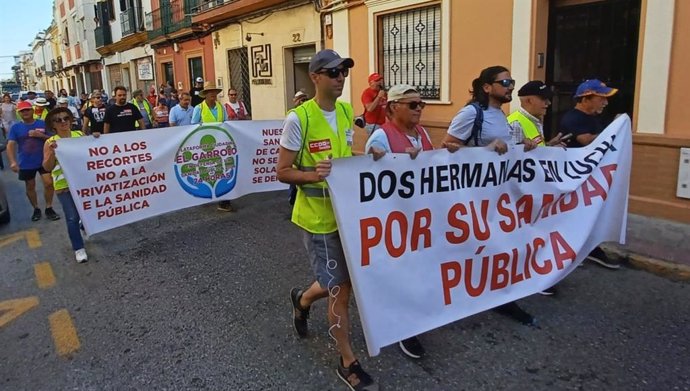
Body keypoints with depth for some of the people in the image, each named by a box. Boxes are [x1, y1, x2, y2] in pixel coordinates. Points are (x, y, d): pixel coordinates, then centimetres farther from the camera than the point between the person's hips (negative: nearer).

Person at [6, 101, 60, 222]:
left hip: (43, 160, -1)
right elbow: (10, 145, -10)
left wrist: (41, 136, -19)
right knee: (30, 187, 11)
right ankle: (36, 209, 27)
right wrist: (13, 162, -23)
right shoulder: (15, 127, -3)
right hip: (26, 164, 1)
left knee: (48, 183, -9)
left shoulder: (43, 124, -3)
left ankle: (49, 208, 6)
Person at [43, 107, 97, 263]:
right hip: (64, 185, -3)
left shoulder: (80, 135, 3)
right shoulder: (50, 142, -6)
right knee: (72, 217, 1)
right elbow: (47, 168, -9)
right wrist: (52, 152, -24)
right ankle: (79, 248, 13)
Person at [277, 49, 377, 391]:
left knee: (343, 281, 19)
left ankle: (302, 300, 50)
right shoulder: (299, 118, -17)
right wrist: (311, 175, -32)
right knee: (341, 289, 2)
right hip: (318, 217, -7)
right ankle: (348, 363, 21)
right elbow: (282, 172, -14)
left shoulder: (347, 111, 5)